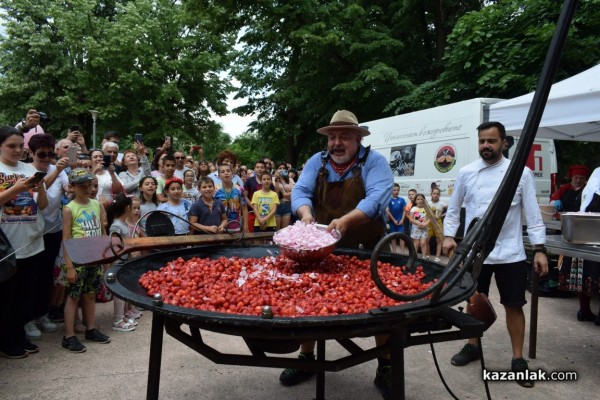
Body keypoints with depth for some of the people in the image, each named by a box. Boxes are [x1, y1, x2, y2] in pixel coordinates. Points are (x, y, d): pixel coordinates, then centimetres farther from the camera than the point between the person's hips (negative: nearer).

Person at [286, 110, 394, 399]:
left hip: (368, 251, -3)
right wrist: (306, 213, -32)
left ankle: (385, 369, 22)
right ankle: (306, 359, 31)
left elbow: (377, 197, -24)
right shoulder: (317, 162, 2)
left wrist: (346, 220, -40)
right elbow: (300, 191, -8)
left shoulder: (374, 162, -9)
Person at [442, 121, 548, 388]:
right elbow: (453, 209, 9)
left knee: (514, 306, 7)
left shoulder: (521, 173, -3)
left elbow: (533, 213, -2)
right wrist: (448, 235, -2)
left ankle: (518, 359, 24)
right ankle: (473, 346, 34)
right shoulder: (466, 173, 1)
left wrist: (539, 250, -6)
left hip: (510, 253, -1)